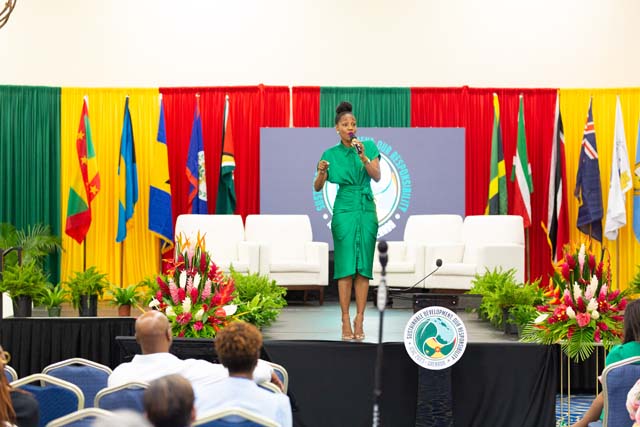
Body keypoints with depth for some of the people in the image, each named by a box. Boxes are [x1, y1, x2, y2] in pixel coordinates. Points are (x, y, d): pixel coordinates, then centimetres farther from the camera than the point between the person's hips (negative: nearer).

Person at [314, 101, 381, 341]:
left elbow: (377, 177, -6)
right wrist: (321, 172, -17)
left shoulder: (369, 147, 5)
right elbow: (317, 187, 4)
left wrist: (363, 156, -21)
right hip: (344, 210, -1)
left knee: (364, 266, -1)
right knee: (346, 266, -6)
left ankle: (359, 319, 1)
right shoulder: (331, 154, 4)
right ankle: (346, 321, -5)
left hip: (367, 210, 1)